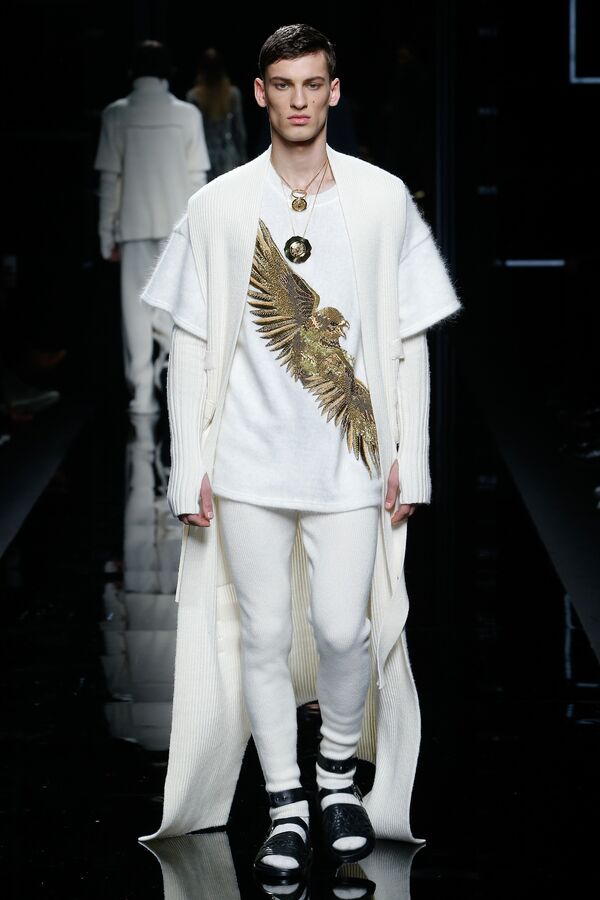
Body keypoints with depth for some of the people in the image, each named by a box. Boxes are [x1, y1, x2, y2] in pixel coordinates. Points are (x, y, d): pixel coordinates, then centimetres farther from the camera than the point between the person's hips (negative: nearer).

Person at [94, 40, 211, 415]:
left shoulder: (116, 115, -2)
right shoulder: (187, 114, -2)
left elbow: (110, 180, -2)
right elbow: (197, 178, -1)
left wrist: (108, 233, 4)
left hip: (133, 226, 0)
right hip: (178, 225, 0)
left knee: (137, 308, 4)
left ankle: (142, 393, 2)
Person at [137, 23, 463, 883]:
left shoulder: (384, 199, 2)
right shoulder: (218, 205, 2)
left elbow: (410, 342, 6)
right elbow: (191, 346, 4)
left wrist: (410, 459, 2)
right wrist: (190, 470, 0)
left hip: (352, 459, 0)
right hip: (249, 461, 1)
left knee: (344, 632, -2)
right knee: (263, 635, 4)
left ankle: (340, 771, 26)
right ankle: (286, 805, 20)